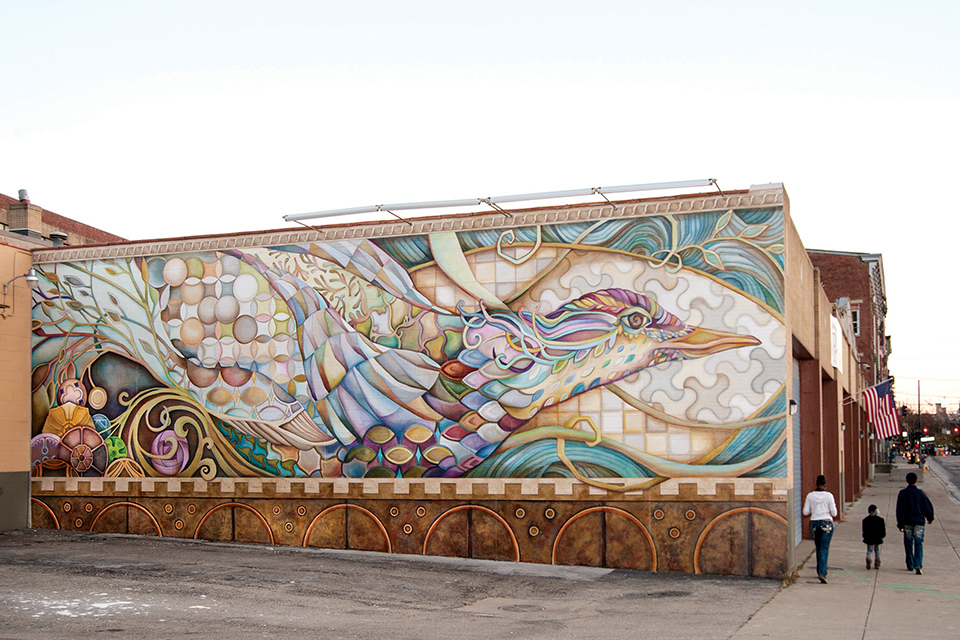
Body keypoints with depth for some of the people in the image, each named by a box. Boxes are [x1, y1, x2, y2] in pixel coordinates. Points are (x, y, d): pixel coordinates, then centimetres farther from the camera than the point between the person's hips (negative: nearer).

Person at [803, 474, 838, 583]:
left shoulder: (810, 496, -1)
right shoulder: (829, 496, -8)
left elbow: (805, 512, 1)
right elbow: (834, 513, -6)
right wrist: (834, 506, 13)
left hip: (814, 523, 3)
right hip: (826, 523, -3)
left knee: (819, 548, 19)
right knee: (824, 549, -3)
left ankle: (820, 572, 27)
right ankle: (822, 573, -17)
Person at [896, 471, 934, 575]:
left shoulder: (903, 493, -2)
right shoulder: (920, 493, -1)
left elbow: (899, 509, -3)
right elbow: (929, 507, 3)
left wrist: (900, 524, 0)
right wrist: (930, 519, 20)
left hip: (907, 523, 0)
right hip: (919, 522, 0)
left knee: (908, 544, 12)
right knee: (918, 544, -1)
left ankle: (910, 566, 19)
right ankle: (918, 565, -19)